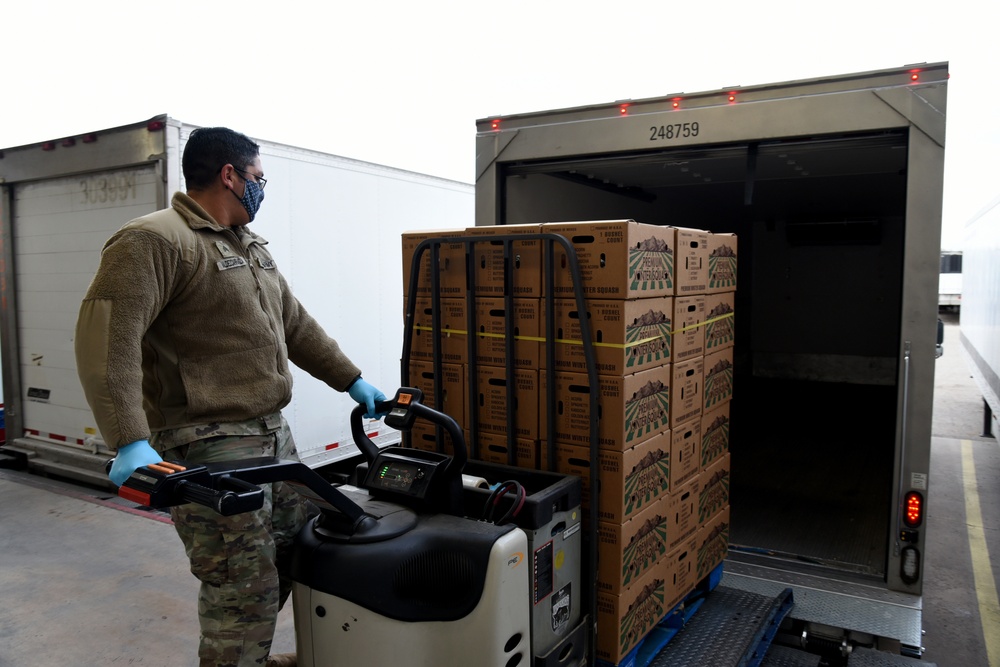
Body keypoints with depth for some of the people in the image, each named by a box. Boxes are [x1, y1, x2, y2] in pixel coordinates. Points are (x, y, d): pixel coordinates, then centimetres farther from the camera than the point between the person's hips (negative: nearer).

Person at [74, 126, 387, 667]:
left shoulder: (252, 247, 19)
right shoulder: (154, 241, -11)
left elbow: (296, 326, 24)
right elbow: (106, 335, -22)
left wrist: (352, 381, 23)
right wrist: (131, 442, -30)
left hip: (273, 434, 9)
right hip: (208, 445, -9)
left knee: (298, 556, 17)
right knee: (246, 591, -5)